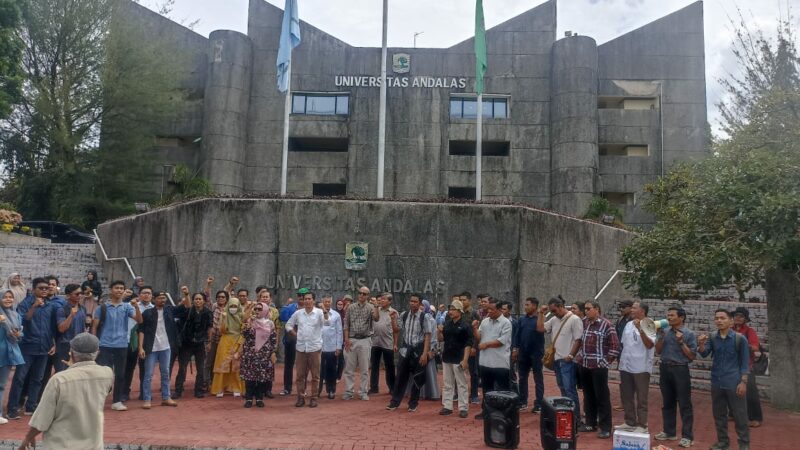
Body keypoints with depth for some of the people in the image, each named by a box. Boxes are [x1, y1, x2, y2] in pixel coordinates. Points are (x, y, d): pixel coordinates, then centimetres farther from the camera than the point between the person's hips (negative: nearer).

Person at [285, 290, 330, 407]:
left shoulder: (319, 312, -5)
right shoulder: (298, 313, 5)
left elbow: (327, 323, -21)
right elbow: (289, 325, 16)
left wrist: (326, 313, -40)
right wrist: (296, 335, 4)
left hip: (314, 348, -3)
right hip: (301, 348, 3)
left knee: (315, 375, 4)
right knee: (300, 375, 8)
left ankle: (314, 398, 12)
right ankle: (301, 397, 18)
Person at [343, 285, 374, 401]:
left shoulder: (370, 308, 0)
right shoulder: (351, 307, 5)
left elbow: (376, 319, -20)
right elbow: (346, 324, 5)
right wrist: (346, 339, -3)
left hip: (365, 340, -1)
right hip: (351, 340, 1)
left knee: (365, 368, 4)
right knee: (349, 368, 5)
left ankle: (364, 392, 12)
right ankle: (348, 391, 12)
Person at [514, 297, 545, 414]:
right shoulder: (522, 319, 7)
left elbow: (541, 330, -23)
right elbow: (517, 334, 9)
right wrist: (515, 348, 1)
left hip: (536, 354, -5)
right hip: (523, 353, 5)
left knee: (538, 379, 3)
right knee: (522, 378, 11)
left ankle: (539, 404, 8)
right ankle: (522, 402, 22)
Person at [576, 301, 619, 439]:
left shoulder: (606, 324, -9)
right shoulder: (584, 322, 8)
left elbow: (615, 345, -10)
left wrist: (606, 362, -10)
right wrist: (579, 356, 14)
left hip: (598, 367, -6)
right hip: (584, 366, 6)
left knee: (602, 397, -1)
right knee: (588, 396, 14)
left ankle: (605, 428, 6)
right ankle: (590, 423, 24)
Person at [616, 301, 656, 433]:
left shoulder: (649, 326, -10)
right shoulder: (628, 325, 11)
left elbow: (650, 345, -24)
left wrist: (640, 329, -32)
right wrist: (620, 362, 15)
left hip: (641, 368, -7)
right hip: (625, 367, 7)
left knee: (641, 399, 1)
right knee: (626, 397, 15)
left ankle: (642, 425, 10)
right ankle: (630, 422, 27)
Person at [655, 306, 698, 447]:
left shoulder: (689, 334, -5)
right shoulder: (666, 332, 8)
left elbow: (692, 356, -6)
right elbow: (658, 351, 8)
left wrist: (681, 342, -15)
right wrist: (661, 337, -4)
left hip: (680, 370, -5)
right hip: (665, 369, 5)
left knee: (684, 404, 0)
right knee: (667, 403, 14)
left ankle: (687, 436, 7)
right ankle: (669, 432, 25)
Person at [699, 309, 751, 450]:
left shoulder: (740, 339, -7)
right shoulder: (712, 338, 3)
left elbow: (745, 362, -4)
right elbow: (704, 354, -9)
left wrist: (743, 382, -9)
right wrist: (701, 345, -30)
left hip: (734, 383, -4)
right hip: (716, 383, 4)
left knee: (739, 415, 4)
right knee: (719, 415, 12)